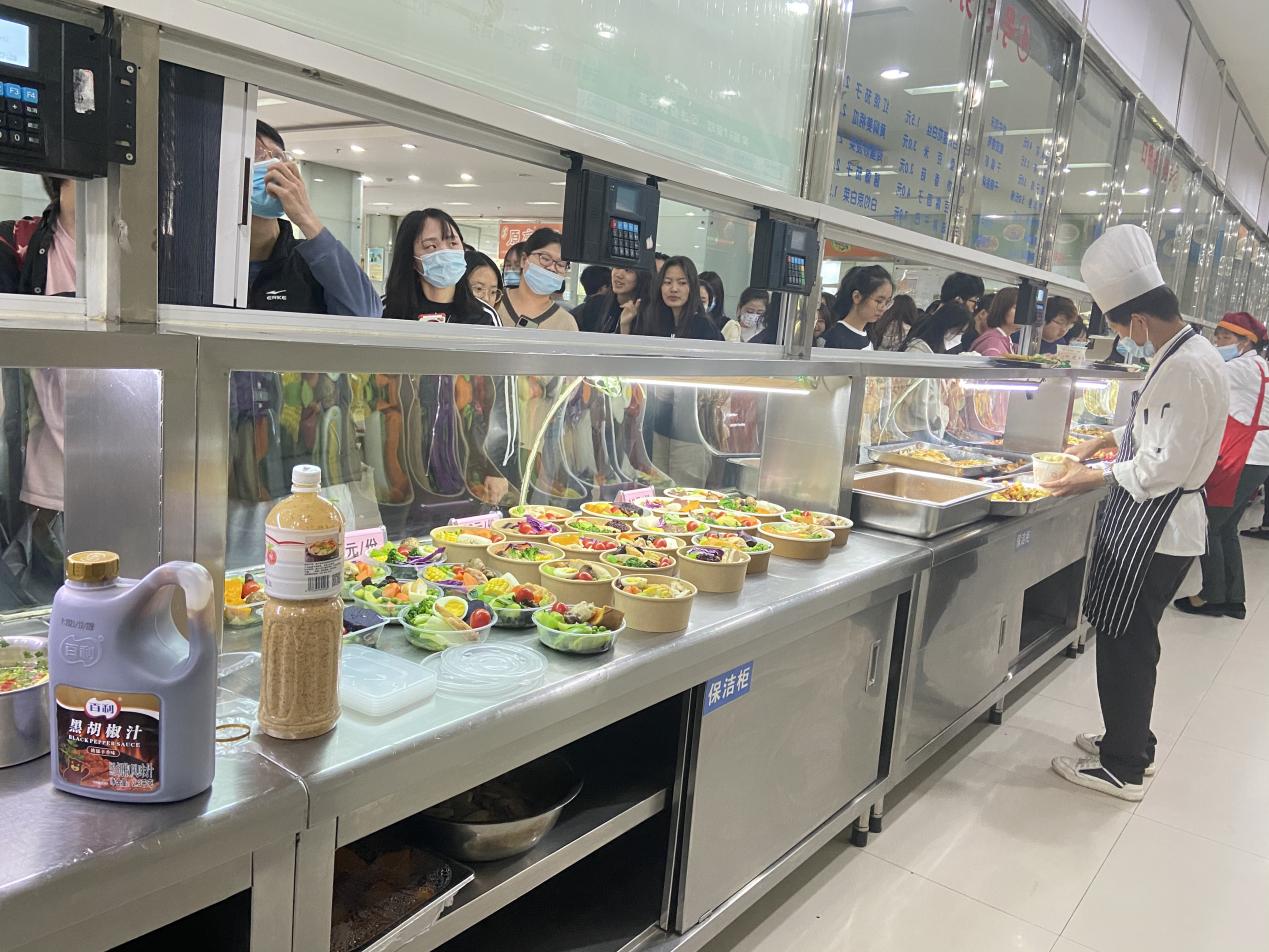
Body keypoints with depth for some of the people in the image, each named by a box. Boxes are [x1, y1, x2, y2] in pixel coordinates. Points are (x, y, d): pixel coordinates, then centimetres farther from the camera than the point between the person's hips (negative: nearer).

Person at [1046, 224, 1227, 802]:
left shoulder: (1190, 369, -22)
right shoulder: (1182, 354, 9)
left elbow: (1168, 465, -22)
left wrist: (1099, 478, -13)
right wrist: (1109, 440, 16)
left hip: (1156, 530, -10)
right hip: (1154, 522, 10)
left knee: (1126, 644, 1)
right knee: (1128, 640, 19)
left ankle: (1122, 767, 16)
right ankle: (1129, 740, 35)